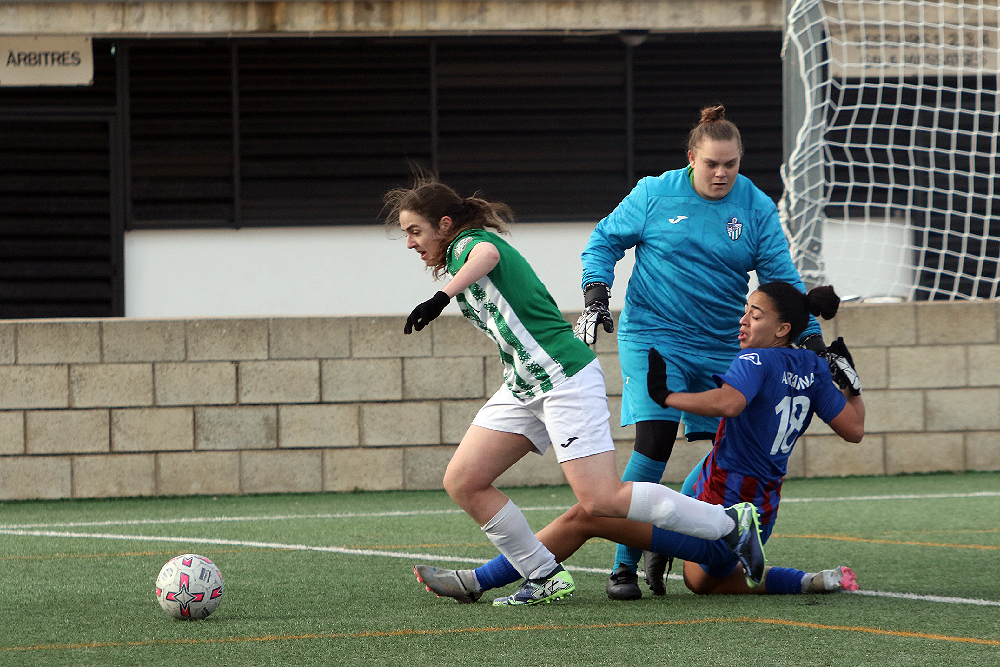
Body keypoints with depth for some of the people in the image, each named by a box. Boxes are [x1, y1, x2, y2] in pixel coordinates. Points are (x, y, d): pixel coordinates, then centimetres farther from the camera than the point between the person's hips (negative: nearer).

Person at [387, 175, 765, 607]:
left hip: (561, 373, -10)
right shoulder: (460, 257, 21)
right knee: (462, 483, 0)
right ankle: (545, 578, 4)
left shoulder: (468, 242, -8)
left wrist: (443, 295, -51)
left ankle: (732, 522, -7)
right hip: (523, 386, 10)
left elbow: (486, 255, -34)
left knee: (601, 499, -17)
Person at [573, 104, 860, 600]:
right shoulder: (655, 195, -3)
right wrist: (595, 298, -8)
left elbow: (782, 279, 2)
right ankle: (624, 565, -12)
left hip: (723, 348, 4)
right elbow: (604, 242, 7)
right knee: (653, 443, -18)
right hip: (653, 338, -4)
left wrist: (815, 345, -4)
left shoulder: (757, 209, 1)